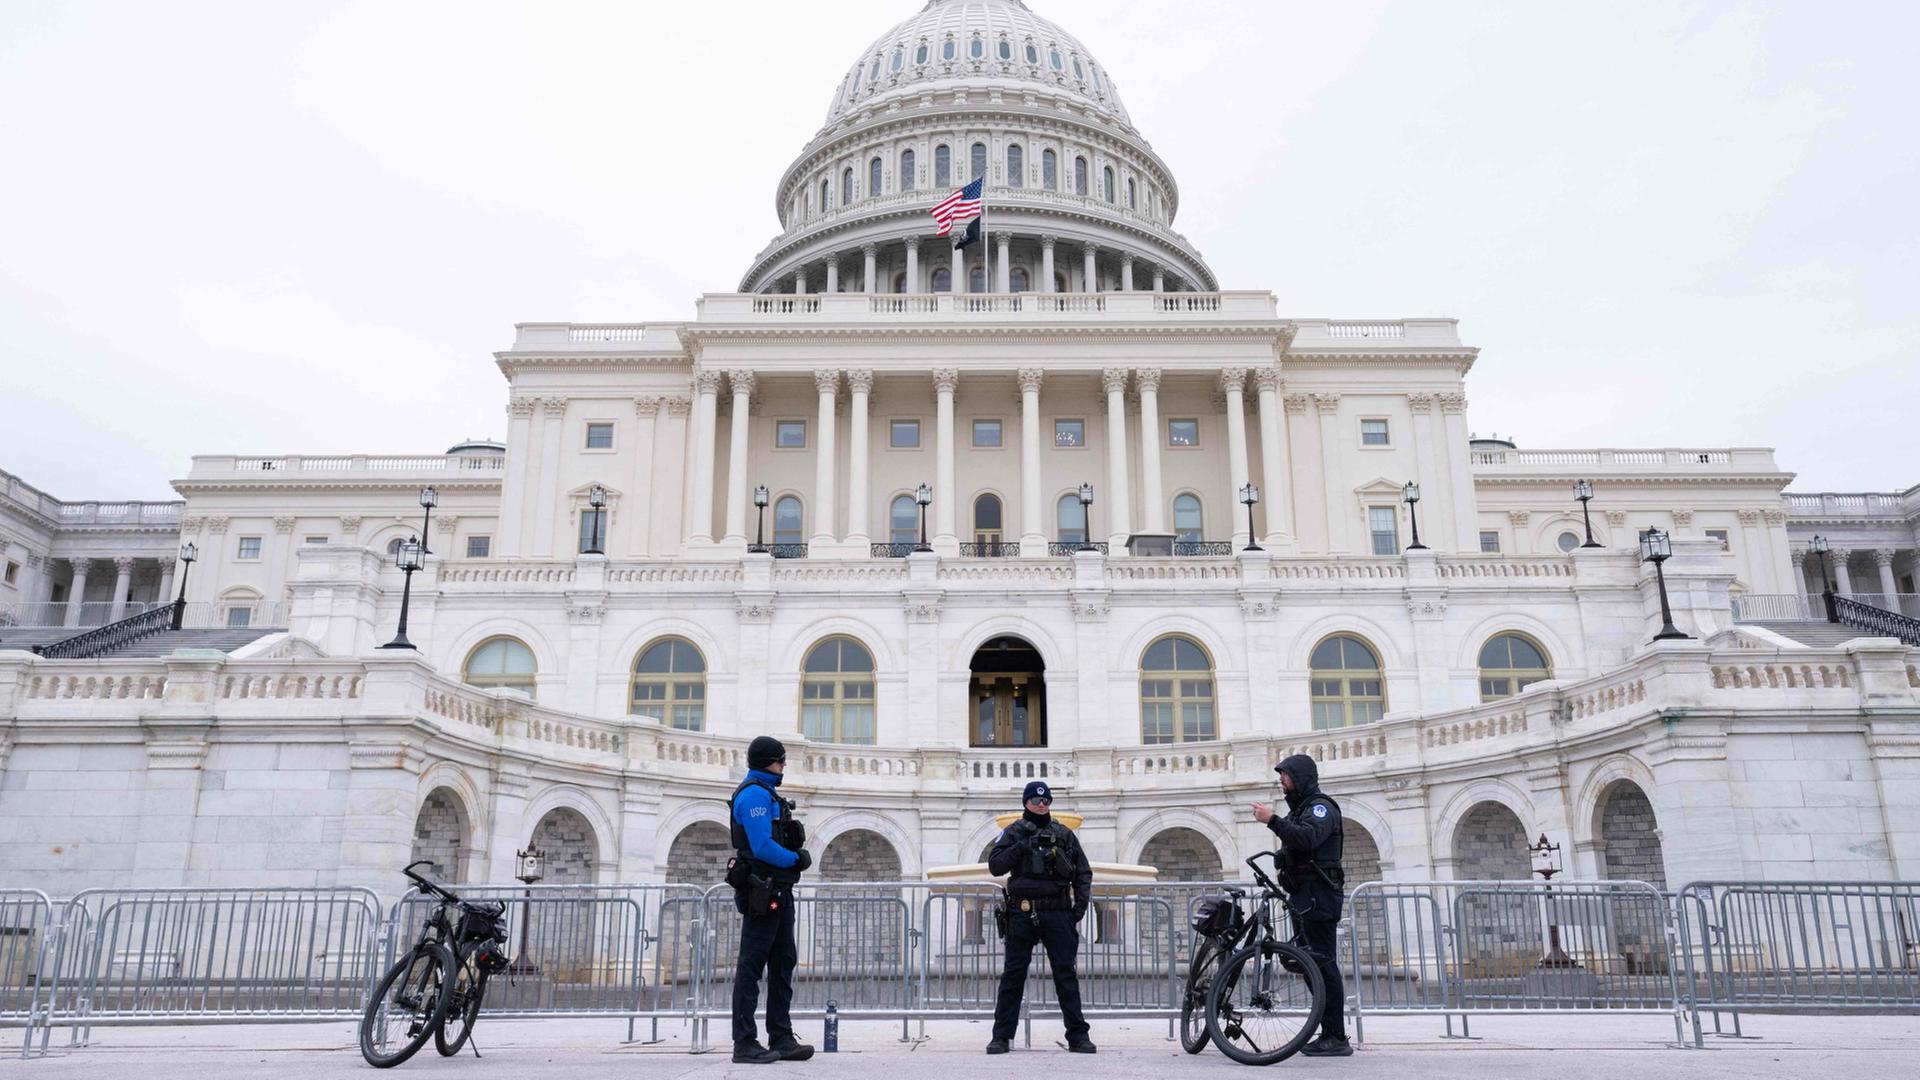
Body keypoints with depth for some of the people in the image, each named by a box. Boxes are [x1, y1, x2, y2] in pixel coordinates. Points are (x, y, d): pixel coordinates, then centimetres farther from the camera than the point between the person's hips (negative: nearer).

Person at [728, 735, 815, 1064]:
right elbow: (762, 847, -20)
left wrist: (797, 857, 5)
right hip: (762, 890, -10)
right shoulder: (755, 794, -12)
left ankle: (781, 1039, 15)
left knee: (783, 963, 11)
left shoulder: (768, 794, 20)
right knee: (752, 965, -6)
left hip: (779, 891, 10)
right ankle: (744, 1043, -2)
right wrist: (797, 859, -8)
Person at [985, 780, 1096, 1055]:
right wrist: (1021, 845, -11)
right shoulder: (1014, 833, 8)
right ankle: (1001, 1036, 9)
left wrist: (1081, 903, 2)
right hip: (1022, 915, -1)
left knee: (1066, 974, 1)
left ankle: (1077, 1035, 6)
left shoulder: (1064, 834, 14)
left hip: (1058, 913, 1)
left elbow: (1084, 872, 15)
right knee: (1013, 975, 2)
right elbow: (995, 866, -2)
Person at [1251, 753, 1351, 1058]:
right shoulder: (1299, 808, 23)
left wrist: (1272, 820, -30)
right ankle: (1329, 1034, 15)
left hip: (1318, 896, -10)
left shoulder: (1321, 807, -8)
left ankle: (1337, 1038, -12)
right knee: (1312, 965, 10)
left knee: (1323, 964, -12)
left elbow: (1308, 838, -28)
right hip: (1303, 896, 10)